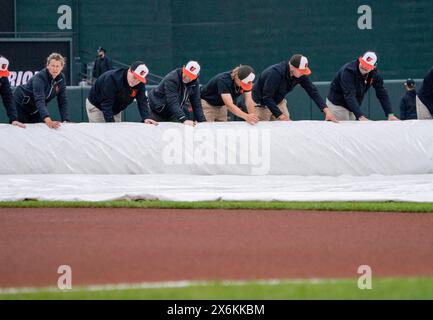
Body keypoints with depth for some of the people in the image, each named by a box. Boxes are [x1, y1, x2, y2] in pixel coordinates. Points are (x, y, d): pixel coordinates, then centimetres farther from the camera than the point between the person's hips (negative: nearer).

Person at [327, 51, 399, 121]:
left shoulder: (374, 74, -11)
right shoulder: (348, 70, -29)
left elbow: (382, 94, -6)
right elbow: (349, 96, -37)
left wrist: (390, 114, -16)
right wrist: (360, 116, -45)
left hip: (353, 107, 6)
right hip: (337, 105, -6)